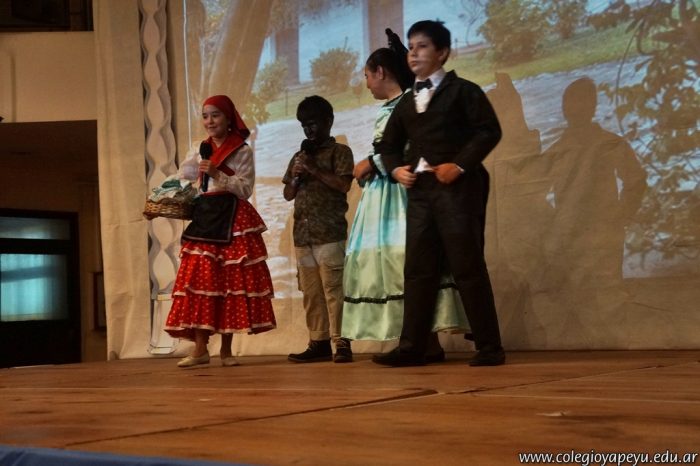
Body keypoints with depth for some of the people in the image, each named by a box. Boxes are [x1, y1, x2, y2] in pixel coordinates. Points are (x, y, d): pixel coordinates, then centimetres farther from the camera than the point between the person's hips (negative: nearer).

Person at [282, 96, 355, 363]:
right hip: (302, 233, 6)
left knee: (333, 288, -10)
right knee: (310, 292, 5)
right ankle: (319, 342, 9)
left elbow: (343, 184, -9)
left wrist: (315, 170, -11)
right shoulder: (299, 156, 21)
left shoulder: (339, 151, 5)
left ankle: (341, 343, -8)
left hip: (329, 233, -6)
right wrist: (296, 178, 2)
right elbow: (288, 194, 21)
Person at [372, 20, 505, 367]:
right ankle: (411, 347, 5)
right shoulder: (407, 102, 20)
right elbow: (389, 144, 25)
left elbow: (489, 130, -7)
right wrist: (395, 169, 4)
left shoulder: (462, 90, 3)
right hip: (419, 191, 6)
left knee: (467, 267, -6)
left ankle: (489, 347, -1)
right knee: (418, 270, 4)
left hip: (457, 188, -6)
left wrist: (460, 165, -17)